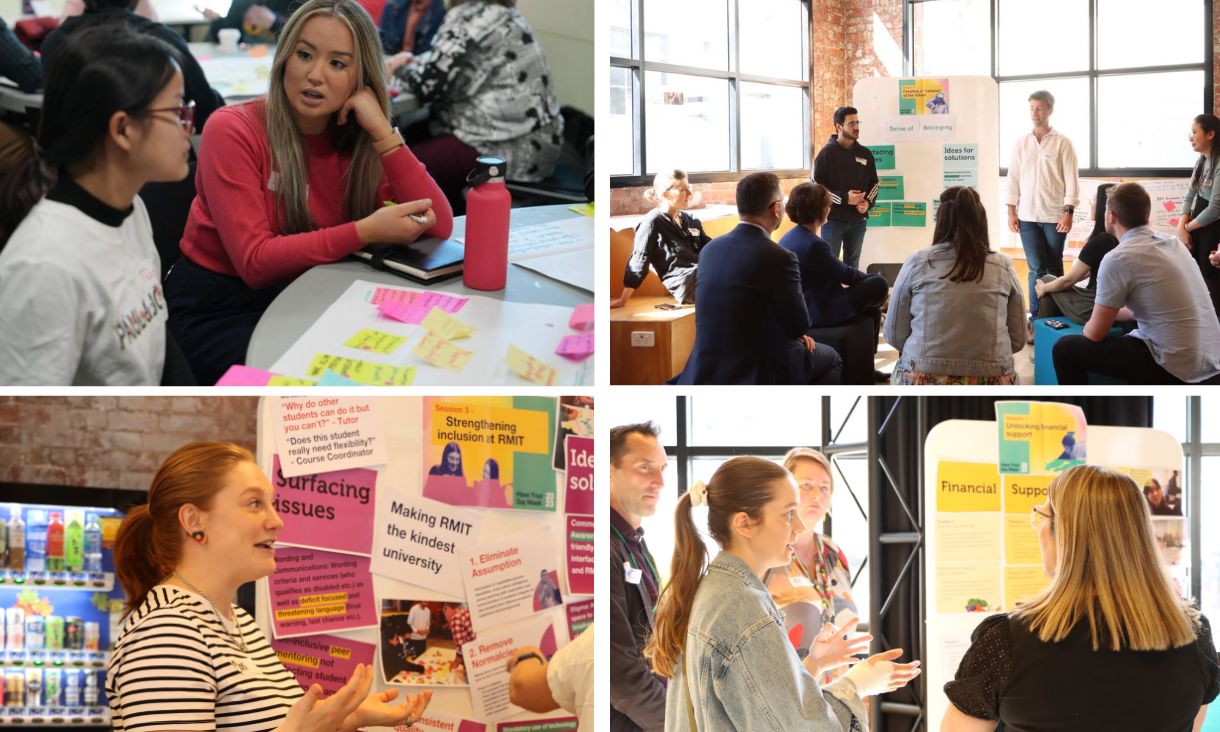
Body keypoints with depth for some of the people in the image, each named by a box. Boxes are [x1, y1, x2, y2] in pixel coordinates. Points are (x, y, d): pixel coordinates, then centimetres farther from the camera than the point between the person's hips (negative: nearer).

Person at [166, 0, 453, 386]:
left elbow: (439, 226, -11)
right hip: (215, 309, -5)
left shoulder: (357, 139, -1)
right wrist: (366, 231, -29)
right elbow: (255, 260, -23)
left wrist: (382, 133, -19)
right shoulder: (233, 130, -16)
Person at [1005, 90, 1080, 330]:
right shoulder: (1021, 144, 8)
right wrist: (1011, 212, 3)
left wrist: (1068, 212, -9)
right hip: (1027, 217, 2)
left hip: (1054, 217, -2)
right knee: (1037, 269, -2)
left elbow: (1071, 179, -2)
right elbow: (1013, 178, 9)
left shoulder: (1062, 143, 0)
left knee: (1054, 269, 4)